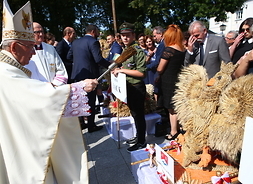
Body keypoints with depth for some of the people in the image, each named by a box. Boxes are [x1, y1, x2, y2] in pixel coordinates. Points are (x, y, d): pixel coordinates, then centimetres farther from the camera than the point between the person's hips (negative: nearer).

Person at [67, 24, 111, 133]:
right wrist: (111, 66, -12)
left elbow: (69, 57, 13)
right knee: (91, 101, 4)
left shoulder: (75, 42, 9)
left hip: (77, 75, 7)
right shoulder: (93, 42, -13)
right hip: (90, 75, -7)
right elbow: (99, 59, -22)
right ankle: (91, 126, 14)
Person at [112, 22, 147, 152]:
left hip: (137, 88, -9)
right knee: (134, 114, 20)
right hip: (128, 87, 9)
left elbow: (141, 73, -23)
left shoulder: (138, 51, -16)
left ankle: (141, 141, 20)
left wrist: (122, 70, -21)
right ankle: (138, 136, 37)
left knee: (138, 115, 4)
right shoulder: (125, 50, 12)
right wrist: (118, 70, 5)